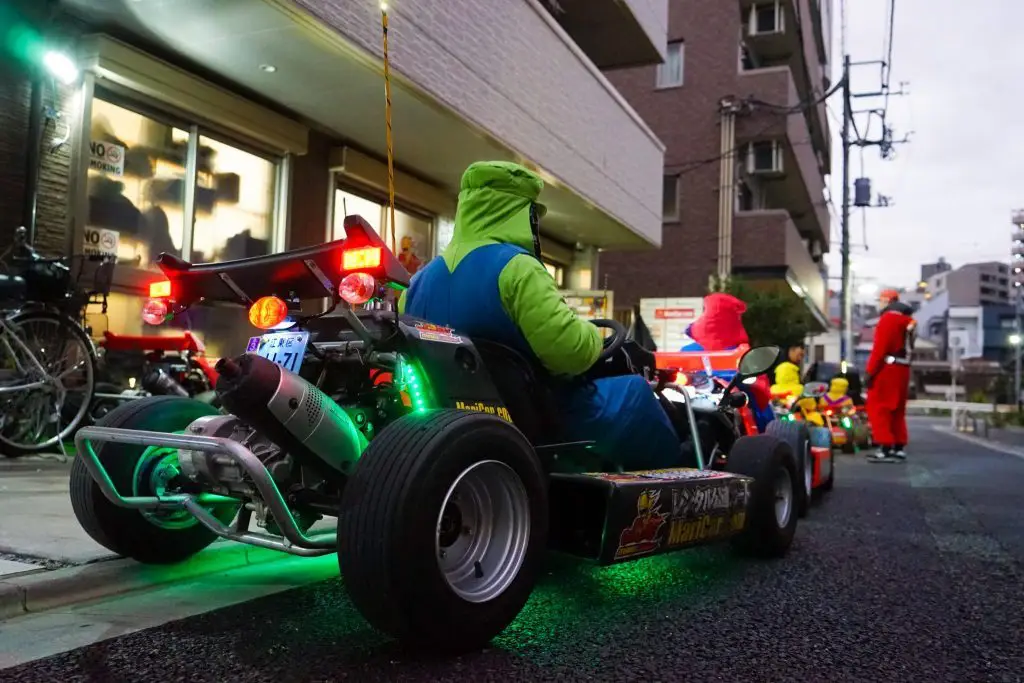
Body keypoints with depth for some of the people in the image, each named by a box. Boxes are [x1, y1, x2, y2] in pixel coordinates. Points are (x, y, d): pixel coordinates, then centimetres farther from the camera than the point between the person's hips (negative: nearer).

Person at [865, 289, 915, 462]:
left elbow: (880, 348, -18)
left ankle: (886, 448, -11)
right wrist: (902, 365, 15)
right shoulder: (907, 320, 18)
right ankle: (899, 447, 15)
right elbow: (907, 346, 16)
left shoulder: (888, 318, -11)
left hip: (887, 368, -9)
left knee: (878, 408, -7)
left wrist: (870, 371, -16)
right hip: (902, 369, 9)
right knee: (897, 410, 14)